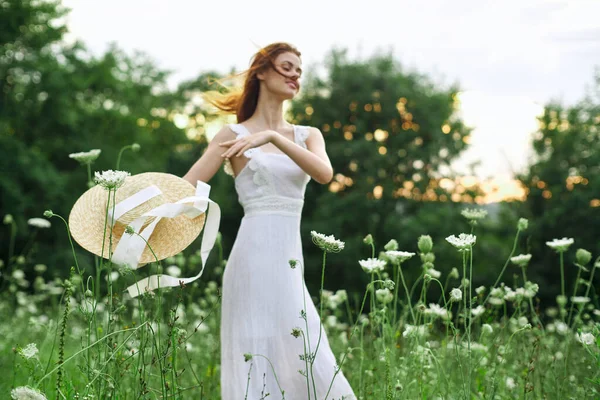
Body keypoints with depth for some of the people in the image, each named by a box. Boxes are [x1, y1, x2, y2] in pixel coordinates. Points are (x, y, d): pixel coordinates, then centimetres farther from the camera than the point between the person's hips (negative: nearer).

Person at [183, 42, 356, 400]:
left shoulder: (308, 136, 15)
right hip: (256, 254, -5)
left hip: (290, 260, 5)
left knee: (306, 368, 3)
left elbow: (324, 173, -7)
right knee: (260, 361, -9)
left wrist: (273, 137, -19)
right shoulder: (236, 136, 4)